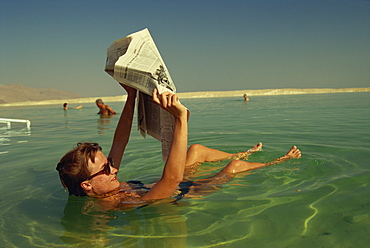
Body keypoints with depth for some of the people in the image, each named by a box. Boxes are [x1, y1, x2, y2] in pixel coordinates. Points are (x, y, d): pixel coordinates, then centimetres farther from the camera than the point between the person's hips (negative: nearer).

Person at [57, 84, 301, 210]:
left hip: (176, 190, 8)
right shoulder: (122, 206, -40)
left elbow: (120, 141, -4)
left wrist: (131, 97, -5)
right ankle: (277, 163, 35)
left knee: (197, 150, 19)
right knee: (234, 166, 5)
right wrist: (180, 117, -55)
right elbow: (171, 177, -53)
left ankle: (242, 154, 47)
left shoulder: (105, 190, -13)